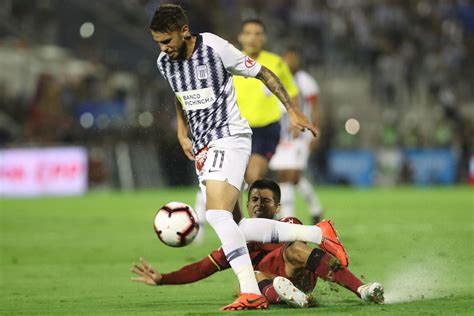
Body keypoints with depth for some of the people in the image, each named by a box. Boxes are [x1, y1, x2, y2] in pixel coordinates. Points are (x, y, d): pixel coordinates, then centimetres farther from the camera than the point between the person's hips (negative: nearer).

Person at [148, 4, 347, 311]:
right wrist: (182, 133, 17)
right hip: (203, 148, 8)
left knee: (217, 213, -26)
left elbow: (263, 73, -2)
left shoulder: (215, 47, -13)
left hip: (229, 138, -8)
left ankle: (251, 293, -27)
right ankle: (318, 234, 13)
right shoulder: (165, 63, 7)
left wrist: (293, 111, 0)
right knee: (234, 230, 1)